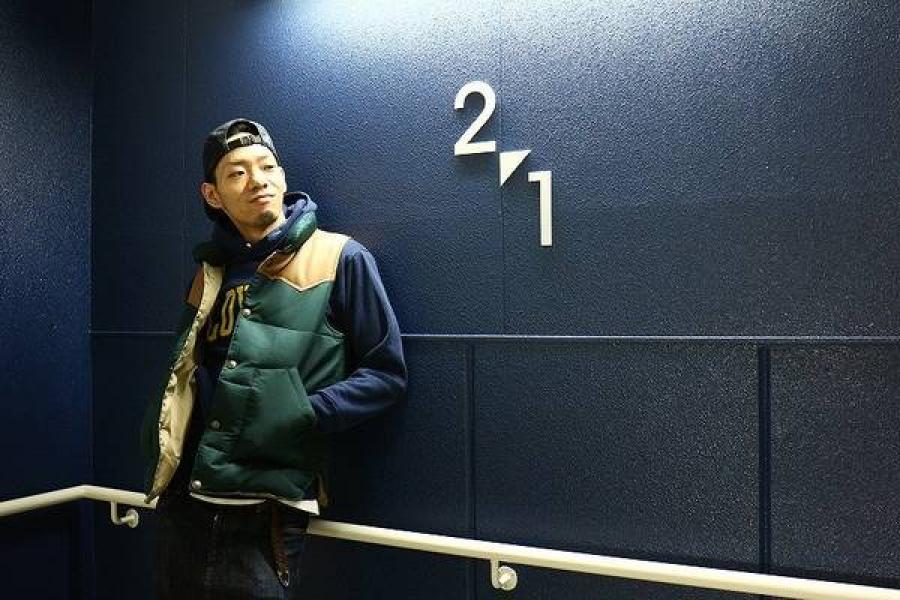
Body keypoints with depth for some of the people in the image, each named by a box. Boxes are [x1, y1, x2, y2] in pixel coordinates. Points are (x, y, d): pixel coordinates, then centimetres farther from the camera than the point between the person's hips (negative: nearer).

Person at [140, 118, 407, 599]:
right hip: (183, 506, 6)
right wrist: (160, 428, 5)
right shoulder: (210, 272, 11)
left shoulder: (340, 258, -5)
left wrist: (302, 417, -16)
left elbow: (386, 374, -6)